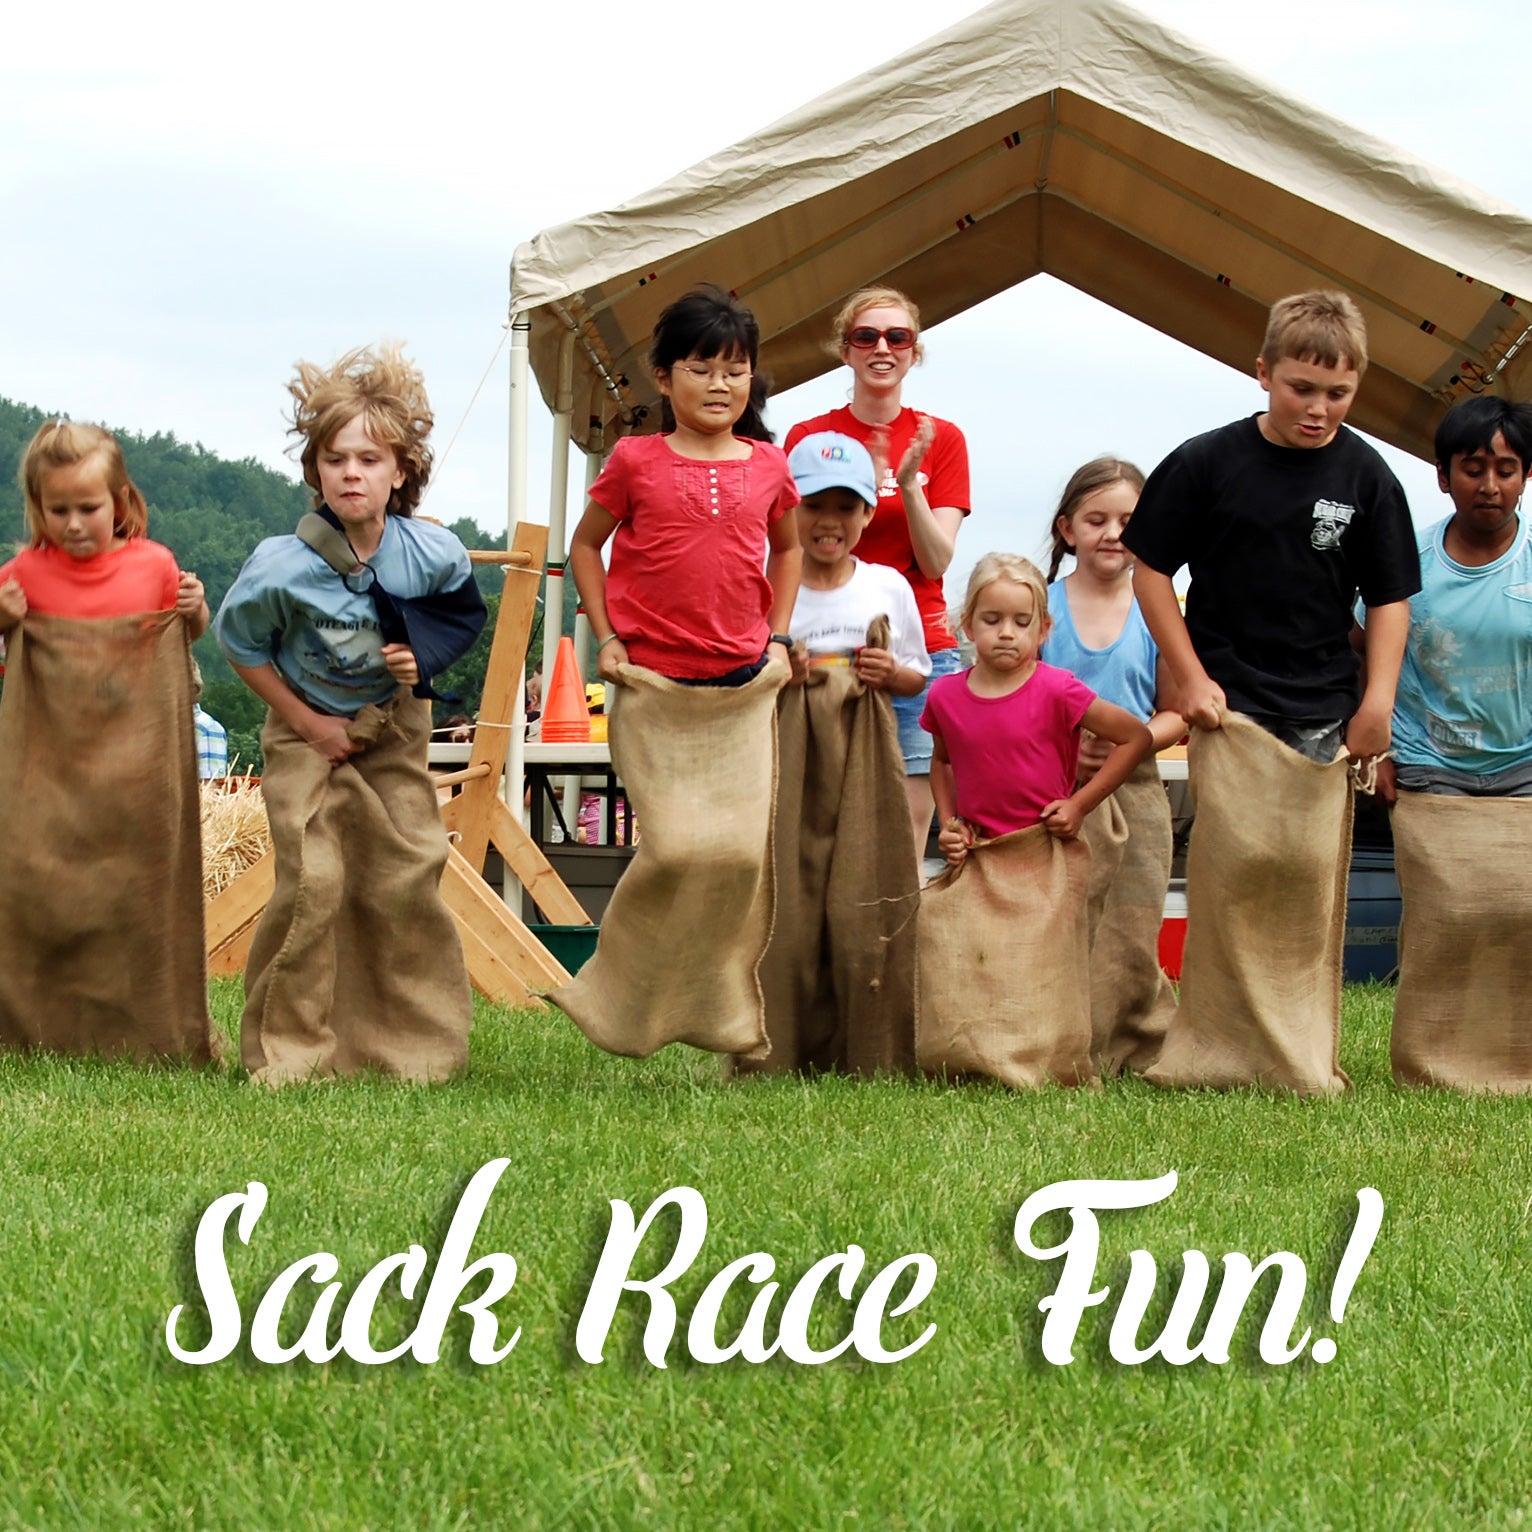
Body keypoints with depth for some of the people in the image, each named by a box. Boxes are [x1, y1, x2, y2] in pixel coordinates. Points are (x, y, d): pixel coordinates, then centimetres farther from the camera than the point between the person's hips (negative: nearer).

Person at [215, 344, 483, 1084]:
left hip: (395, 730, 3)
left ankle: (411, 1046, 11)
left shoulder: (435, 555, -16)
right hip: (308, 732, -3)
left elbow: (464, 618, 7)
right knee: (312, 885, -13)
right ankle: (290, 1052, -1)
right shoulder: (282, 569, -24)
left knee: (406, 880, -2)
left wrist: (423, 658, -13)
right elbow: (240, 643, -6)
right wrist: (306, 722, -7)